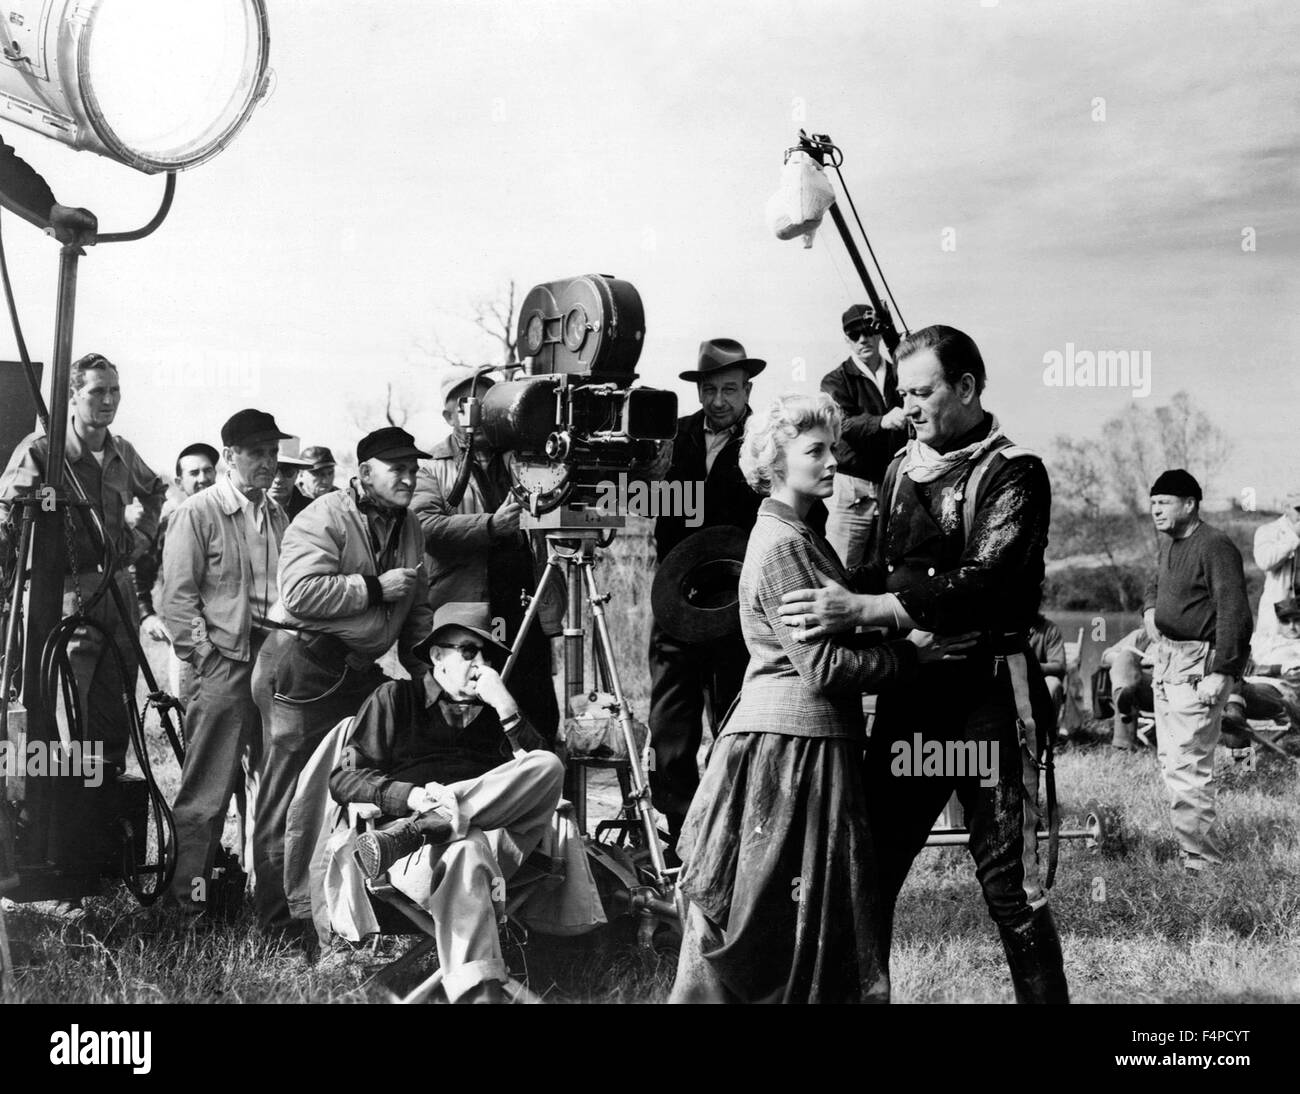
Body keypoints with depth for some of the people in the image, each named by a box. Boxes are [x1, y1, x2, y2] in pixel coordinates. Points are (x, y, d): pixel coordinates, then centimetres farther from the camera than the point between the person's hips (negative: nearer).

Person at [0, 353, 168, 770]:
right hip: (69, 595, -6)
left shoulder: (123, 452, 11)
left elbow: (156, 492, 31)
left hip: (120, 590, 6)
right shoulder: (41, 449, -7)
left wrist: (143, 534, 18)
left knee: (114, 713, 10)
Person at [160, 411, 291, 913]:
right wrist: (206, 656, -12)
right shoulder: (197, 513, -3)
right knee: (207, 788, -5)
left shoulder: (277, 515, 16)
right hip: (224, 664, -6)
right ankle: (188, 894, 3)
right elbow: (177, 596, -7)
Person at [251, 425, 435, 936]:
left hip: (360, 671, 8)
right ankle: (281, 922, 1)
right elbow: (301, 592, -24)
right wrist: (375, 587, -18)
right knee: (290, 798, -4)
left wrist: (424, 672, 10)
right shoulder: (324, 519, -11)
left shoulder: (409, 530, 15)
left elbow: (417, 611, 22)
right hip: (302, 668, -8)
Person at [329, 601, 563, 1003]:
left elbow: (537, 774, 11)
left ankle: (406, 834, -30)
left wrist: (506, 708, 2)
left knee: (549, 766, -23)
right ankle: (479, 992, -53)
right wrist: (415, 796, -10)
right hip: (420, 851, -4)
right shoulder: (395, 698, 18)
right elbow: (343, 779, 7)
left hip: (498, 840, 4)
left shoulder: (495, 710, 27)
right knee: (465, 848, -40)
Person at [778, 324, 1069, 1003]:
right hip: (907, 692, 6)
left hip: (985, 693, -6)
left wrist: (861, 610, -22)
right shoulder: (900, 469, 15)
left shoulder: (1015, 474, -5)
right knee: (869, 868, 7)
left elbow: (984, 586, -19)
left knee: (1009, 884, -2)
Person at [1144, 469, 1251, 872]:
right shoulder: (1169, 543, 14)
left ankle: (1202, 862, -4)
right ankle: (1190, 844, 24)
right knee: (1169, 759, 14)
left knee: (1187, 766, -11)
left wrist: (1221, 672, -25)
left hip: (1199, 665, -10)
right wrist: (1150, 608, 13)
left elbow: (1234, 613, -21)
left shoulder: (1215, 547, -15)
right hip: (1167, 658, 10)